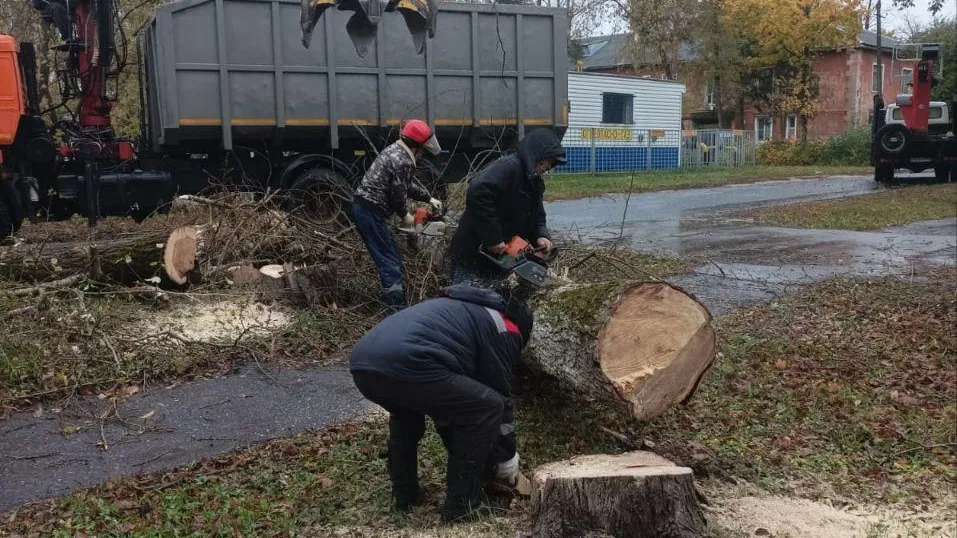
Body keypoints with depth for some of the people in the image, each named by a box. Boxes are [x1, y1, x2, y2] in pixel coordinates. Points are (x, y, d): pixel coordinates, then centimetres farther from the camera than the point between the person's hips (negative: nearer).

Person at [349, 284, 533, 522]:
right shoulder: (502, 329, 19)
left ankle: (404, 494, 38)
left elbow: (446, 396, 45)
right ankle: (462, 502, 14)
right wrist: (507, 458, 32)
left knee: (405, 411, 39)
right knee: (488, 407, 8)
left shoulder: (459, 310, 42)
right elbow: (501, 396, 18)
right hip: (405, 365, -9)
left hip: (361, 362, 9)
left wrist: (458, 452, 50)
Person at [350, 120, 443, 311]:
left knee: (392, 254, 18)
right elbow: (398, 193, -14)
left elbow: (409, 184, 25)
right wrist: (405, 215, 3)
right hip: (369, 212, -11)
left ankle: (395, 299, 26)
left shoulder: (396, 151, 14)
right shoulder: (402, 162, -19)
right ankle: (397, 307, -2)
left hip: (364, 207, 11)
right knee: (389, 260, -6)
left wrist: (429, 198, 28)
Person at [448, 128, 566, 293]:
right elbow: (478, 193, -34)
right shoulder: (509, 166, -19)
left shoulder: (533, 182, 13)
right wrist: (493, 239, -31)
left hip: (497, 259, 10)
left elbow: (536, 216, 18)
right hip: (472, 256, -9)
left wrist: (542, 235, -7)